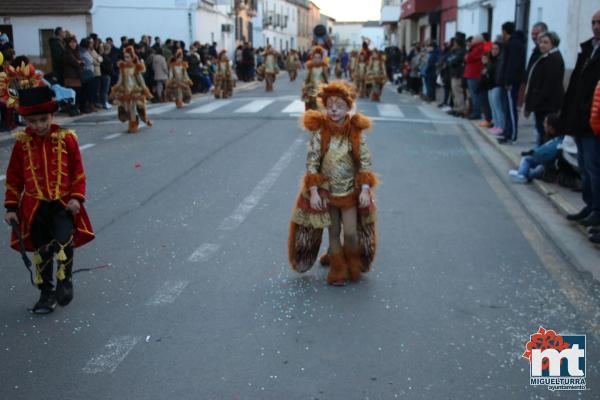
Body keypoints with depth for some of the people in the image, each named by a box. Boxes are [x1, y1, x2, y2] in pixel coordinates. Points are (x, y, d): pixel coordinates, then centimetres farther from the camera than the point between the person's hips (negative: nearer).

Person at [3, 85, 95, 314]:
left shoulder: (66, 138, -4)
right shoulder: (22, 143, -1)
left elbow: (78, 171, 0)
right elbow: (13, 178, 5)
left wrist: (77, 197, -9)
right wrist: (11, 207, 3)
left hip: (63, 203, -2)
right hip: (34, 206, 2)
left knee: (65, 240, -22)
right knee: (41, 251, 10)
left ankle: (65, 282, 1)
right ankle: (46, 293, 25)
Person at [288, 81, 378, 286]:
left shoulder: (356, 133, -9)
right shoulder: (319, 133, -11)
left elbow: (366, 162, -6)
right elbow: (311, 163, -10)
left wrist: (365, 190, -12)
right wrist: (313, 191, -14)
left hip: (351, 192, 0)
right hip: (326, 192, 0)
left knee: (351, 233, 2)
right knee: (333, 232, 11)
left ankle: (353, 265, 29)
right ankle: (338, 269, 29)